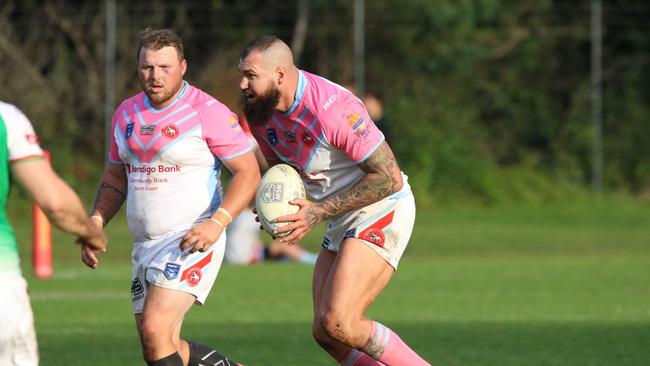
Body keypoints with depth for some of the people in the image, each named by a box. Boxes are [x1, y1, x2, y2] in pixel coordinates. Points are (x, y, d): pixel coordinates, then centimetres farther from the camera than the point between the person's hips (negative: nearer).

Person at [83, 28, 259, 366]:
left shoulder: (207, 110, -10)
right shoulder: (126, 113, 10)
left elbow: (248, 172, -10)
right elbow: (115, 177, 22)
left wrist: (217, 222, -23)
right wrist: (96, 222, 5)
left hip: (192, 241, -8)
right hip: (144, 246, 8)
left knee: (155, 329, -23)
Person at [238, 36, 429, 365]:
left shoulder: (330, 107, -26)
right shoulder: (262, 115, 1)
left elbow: (388, 177, -24)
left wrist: (320, 211, -23)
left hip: (381, 212, -9)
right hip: (342, 224, 9)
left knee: (339, 322, -20)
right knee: (325, 333, 4)